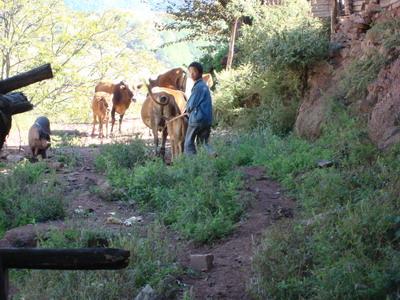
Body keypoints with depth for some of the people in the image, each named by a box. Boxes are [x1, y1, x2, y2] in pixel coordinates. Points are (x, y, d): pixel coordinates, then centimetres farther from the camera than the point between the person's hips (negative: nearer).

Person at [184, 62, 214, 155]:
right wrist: (189, 110, 13)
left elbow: (191, 104, -12)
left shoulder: (198, 86, -14)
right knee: (204, 143, 12)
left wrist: (187, 110, 9)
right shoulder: (204, 85, 15)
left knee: (189, 144, 0)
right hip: (207, 119, 9)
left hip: (197, 118, -9)